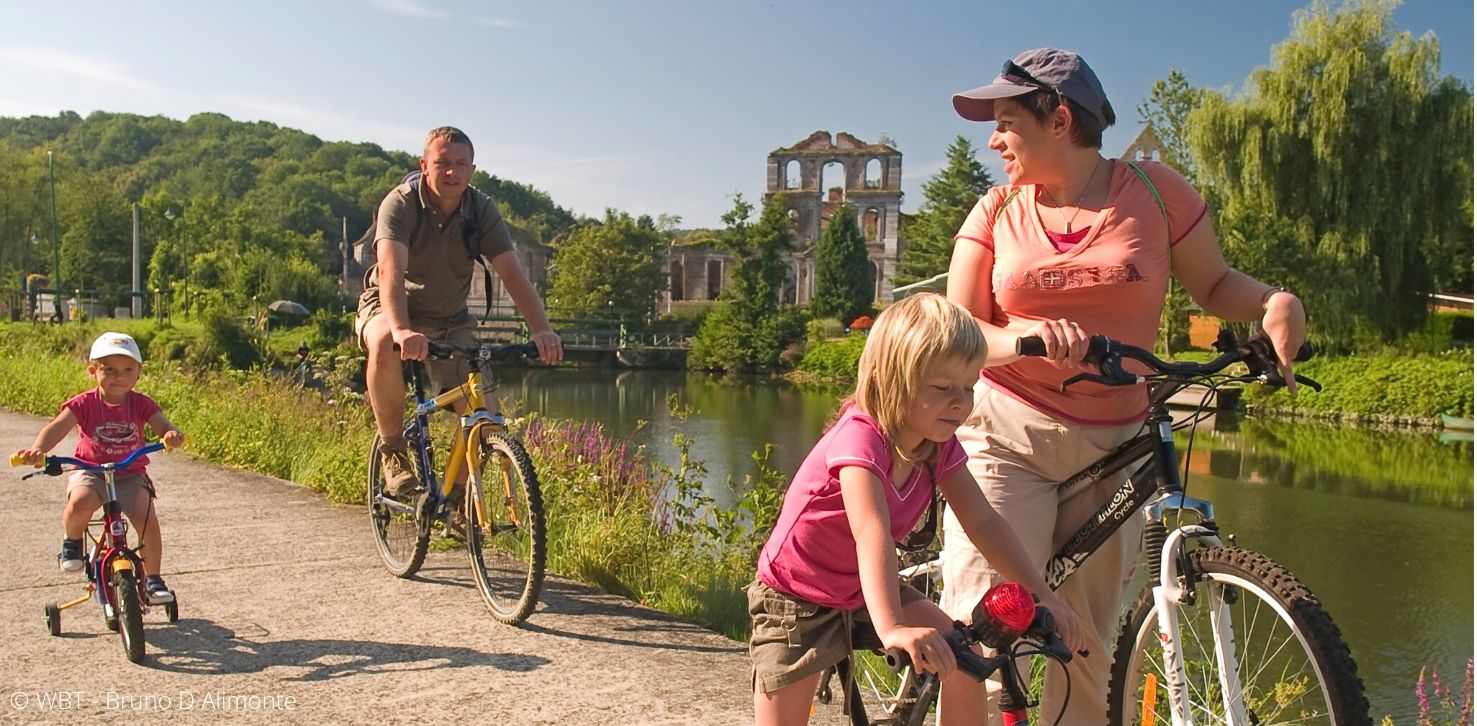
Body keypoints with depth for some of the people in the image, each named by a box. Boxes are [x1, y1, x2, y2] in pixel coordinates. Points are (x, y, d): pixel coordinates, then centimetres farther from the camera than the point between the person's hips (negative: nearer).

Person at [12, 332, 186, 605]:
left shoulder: (141, 404, -3)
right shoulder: (85, 403, -7)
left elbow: (161, 425, -16)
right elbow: (57, 427, -19)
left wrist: (171, 433, -42)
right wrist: (38, 449, -40)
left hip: (130, 475, 1)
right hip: (90, 471, -1)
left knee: (148, 521, -18)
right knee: (80, 503, -34)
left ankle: (152, 580, 2)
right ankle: (72, 542, 0)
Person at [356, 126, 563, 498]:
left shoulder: (481, 209, -13)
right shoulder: (401, 203, -22)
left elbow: (512, 273, -22)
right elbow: (391, 270, -38)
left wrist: (542, 330, -38)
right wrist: (402, 330, -56)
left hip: (450, 320, 3)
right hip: (389, 308, -3)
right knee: (386, 345, -39)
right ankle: (393, 450, -19)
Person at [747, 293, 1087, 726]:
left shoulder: (939, 447, -9)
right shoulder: (860, 437, -32)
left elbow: (984, 524, -9)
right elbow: (872, 533, -46)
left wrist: (1043, 596, -18)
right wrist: (891, 628, -58)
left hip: (865, 590, 7)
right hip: (797, 599, -6)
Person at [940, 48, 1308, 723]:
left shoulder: (1155, 190, 2)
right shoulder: (997, 210, 4)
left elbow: (1215, 284, 10)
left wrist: (1276, 301, -12)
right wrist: (1024, 340, -24)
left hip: (1113, 446, 1)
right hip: (1006, 437, 0)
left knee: (1085, 646, 8)